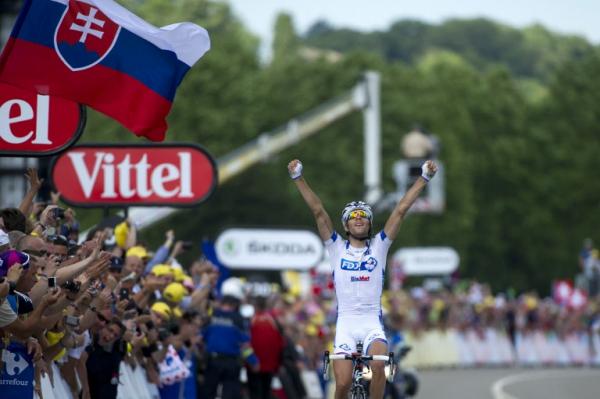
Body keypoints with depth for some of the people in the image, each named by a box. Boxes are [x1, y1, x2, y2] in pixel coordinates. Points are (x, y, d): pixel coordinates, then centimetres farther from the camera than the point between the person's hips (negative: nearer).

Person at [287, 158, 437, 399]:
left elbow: (401, 210, 2)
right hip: (345, 323, 0)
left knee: (378, 365, -29)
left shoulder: (379, 246, 8)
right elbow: (318, 211, -1)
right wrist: (298, 179, -7)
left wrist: (424, 178, -2)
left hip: (372, 323, 0)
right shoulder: (337, 248, 7)